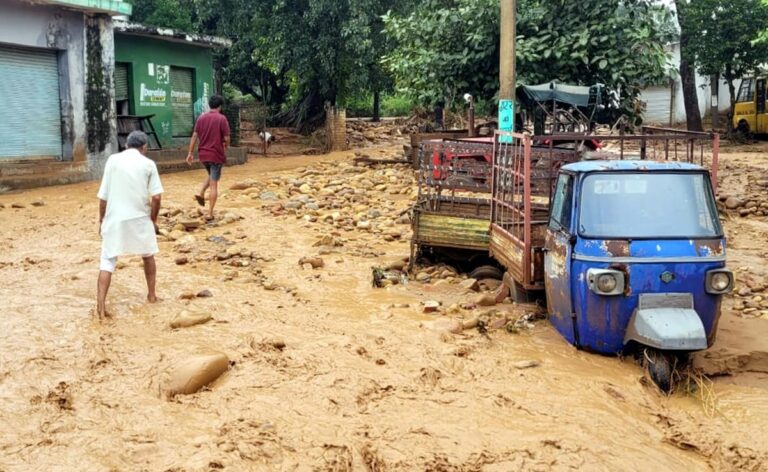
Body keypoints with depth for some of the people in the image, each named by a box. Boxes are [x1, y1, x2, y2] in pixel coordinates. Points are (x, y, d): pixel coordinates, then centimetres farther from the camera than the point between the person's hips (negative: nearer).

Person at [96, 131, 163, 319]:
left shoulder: (113, 160, 2)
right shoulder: (148, 164, 0)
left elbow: (103, 196, 1)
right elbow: (156, 196, -7)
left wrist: (101, 220, 10)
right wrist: (153, 219, 6)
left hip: (115, 219, 0)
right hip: (140, 218, 0)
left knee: (107, 261, 1)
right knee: (148, 256, 22)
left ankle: (101, 305, -11)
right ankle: (151, 295, 31)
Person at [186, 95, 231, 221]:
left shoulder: (201, 117, 5)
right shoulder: (221, 118, -9)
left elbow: (194, 136, 4)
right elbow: (226, 138, -10)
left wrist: (190, 153, 8)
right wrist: (226, 146, 11)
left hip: (202, 154, 5)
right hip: (216, 154, -5)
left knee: (211, 175, 31)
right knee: (214, 184, 0)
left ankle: (201, 193, 7)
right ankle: (210, 213, -1)